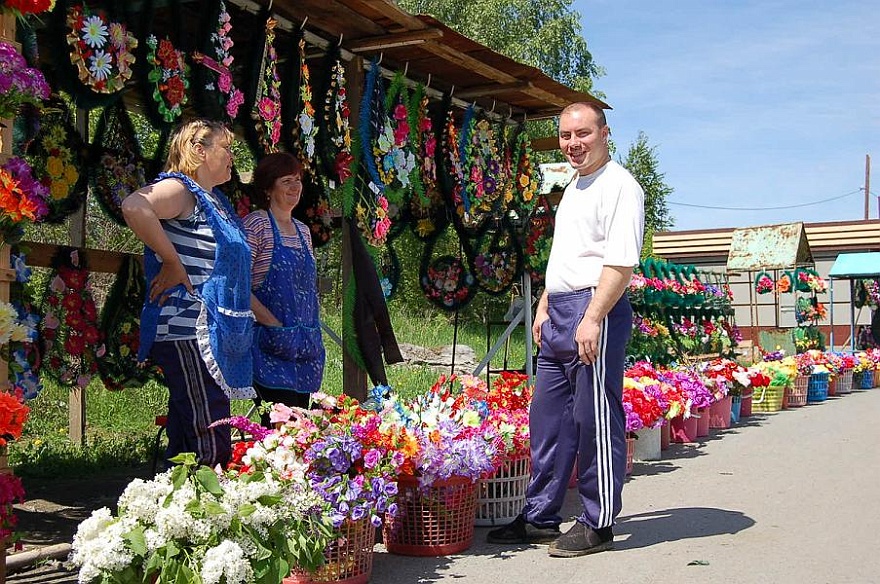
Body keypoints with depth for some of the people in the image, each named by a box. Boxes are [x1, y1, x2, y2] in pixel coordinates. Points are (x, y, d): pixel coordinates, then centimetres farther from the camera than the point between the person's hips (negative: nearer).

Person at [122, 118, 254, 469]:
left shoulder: (213, 200, 20)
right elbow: (134, 206, -30)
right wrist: (173, 263, -22)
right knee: (209, 450, -9)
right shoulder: (180, 188, -8)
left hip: (215, 335, 10)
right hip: (187, 333, -10)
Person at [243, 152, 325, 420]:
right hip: (273, 345, -7)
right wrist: (273, 324, -18)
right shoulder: (256, 224, -6)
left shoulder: (303, 230, 17)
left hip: (305, 345, 7)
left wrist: (312, 335, 11)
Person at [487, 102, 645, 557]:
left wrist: (592, 319, -24)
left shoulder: (619, 186, -9)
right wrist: (544, 308, 20)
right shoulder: (573, 190, 20)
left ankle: (597, 526, 9)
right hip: (559, 314, 10)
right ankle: (539, 519, 22)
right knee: (548, 418, 12)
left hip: (595, 312, -9)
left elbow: (620, 263, -18)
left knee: (595, 421, -2)